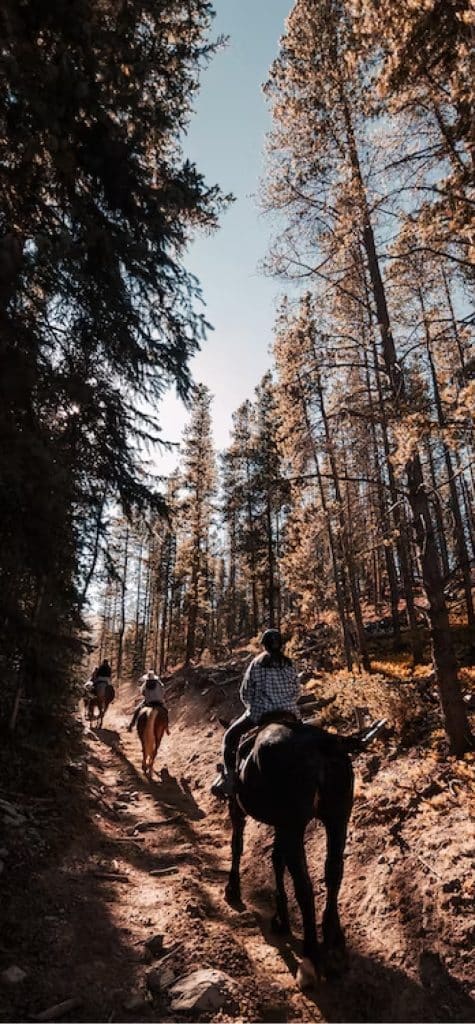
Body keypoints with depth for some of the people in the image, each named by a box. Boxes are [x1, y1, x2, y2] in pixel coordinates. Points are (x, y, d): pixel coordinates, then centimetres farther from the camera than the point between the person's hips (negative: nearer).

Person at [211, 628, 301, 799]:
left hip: (260, 714, -2)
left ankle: (229, 775, -4)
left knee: (230, 737, 12)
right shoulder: (289, 664, 7)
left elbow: (245, 693, 3)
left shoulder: (257, 663, 0)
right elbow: (296, 691, 11)